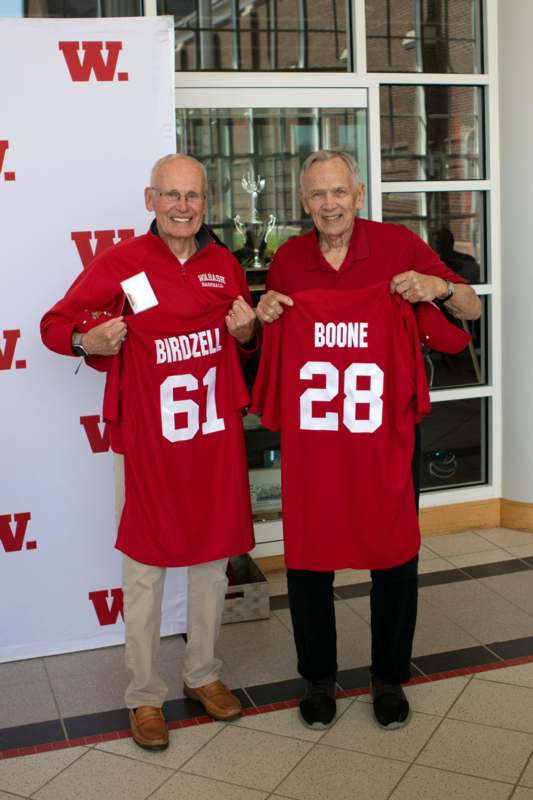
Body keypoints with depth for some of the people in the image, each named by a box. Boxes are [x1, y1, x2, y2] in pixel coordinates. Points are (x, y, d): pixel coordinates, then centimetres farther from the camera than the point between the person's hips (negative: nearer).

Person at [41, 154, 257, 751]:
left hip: (217, 436, 4)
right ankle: (144, 695, 21)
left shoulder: (224, 264, 6)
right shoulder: (120, 264, -7)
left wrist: (247, 333, -4)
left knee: (212, 555, 14)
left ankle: (202, 673, 33)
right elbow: (54, 325, -3)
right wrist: (86, 339, -23)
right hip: (152, 439, -4)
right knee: (146, 565, 5)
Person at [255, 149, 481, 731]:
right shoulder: (286, 260, 3)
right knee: (308, 554, 7)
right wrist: (262, 316, -7)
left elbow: (471, 310, 1)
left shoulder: (399, 245, -4)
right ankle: (317, 676, 28)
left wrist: (440, 287, -20)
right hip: (310, 430, 2)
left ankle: (389, 676, 29)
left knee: (394, 556, 9)